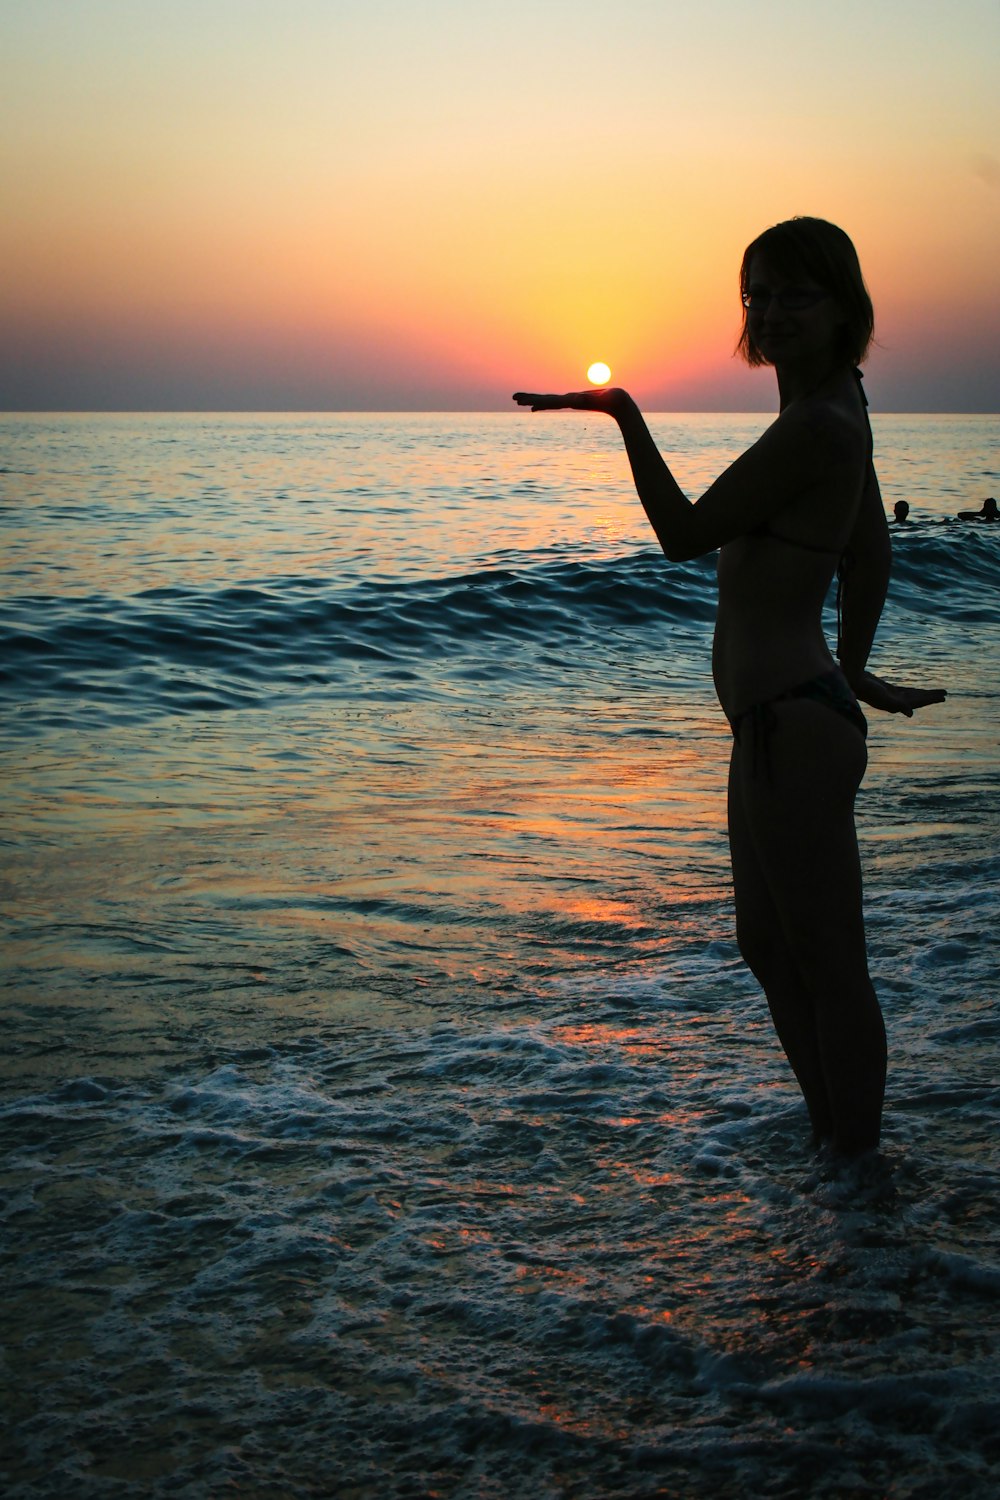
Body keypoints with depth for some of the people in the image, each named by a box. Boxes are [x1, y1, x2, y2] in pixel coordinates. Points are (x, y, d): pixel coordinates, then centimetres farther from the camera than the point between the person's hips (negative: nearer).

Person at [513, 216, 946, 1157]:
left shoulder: (816, 427, -19)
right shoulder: (838, 406, 11)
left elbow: (685, 534, -14)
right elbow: (871, 549, 21)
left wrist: (623, 413, -11)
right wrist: (851, 672, 25)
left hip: (795, 729, -11)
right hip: (782, 723, 11)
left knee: (829, 964, 0)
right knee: (768, 943, 23)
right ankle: (828, 1133, 37)